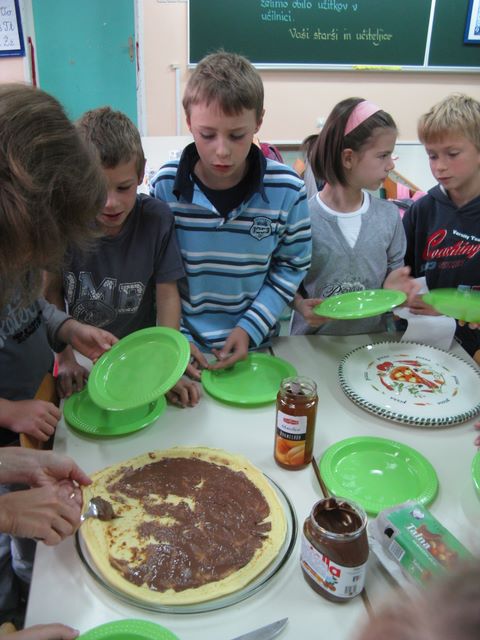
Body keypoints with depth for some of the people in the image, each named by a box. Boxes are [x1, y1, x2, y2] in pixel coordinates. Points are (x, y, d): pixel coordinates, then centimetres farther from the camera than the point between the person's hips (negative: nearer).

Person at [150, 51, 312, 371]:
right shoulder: (165, 186, -9)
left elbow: (291, 266, 1)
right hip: (182, 342, 0)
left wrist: (251, 327, -8)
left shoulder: (287, 190, -9)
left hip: (254, 343, 1)